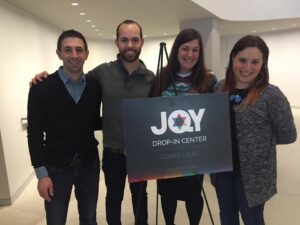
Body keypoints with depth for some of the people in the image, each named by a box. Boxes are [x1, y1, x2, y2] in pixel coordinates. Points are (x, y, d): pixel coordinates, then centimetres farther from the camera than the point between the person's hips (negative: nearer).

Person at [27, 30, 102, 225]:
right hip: (56, 167, -2)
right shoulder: (42, 88, -10)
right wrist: (41, 173, -11)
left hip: (89, 164, 3)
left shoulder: (95, 85, -1)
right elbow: (35, 133, -8)